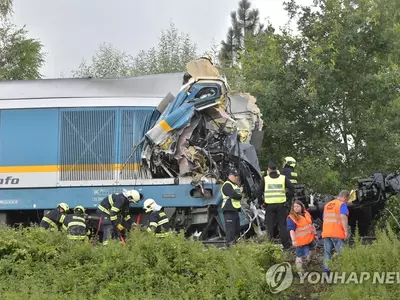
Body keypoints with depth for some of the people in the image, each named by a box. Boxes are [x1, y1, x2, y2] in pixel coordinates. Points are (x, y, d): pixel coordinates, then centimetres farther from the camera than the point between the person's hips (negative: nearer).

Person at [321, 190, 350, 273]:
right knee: (341, 253, -5)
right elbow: (343, 218, -19)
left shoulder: (327, 204, 19)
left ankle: (326, 271, 0)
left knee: (327, 253, 6)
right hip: (337, 233, -7)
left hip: (326, 233, 7)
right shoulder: (342, 205, -5)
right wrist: (346, 231, -18)